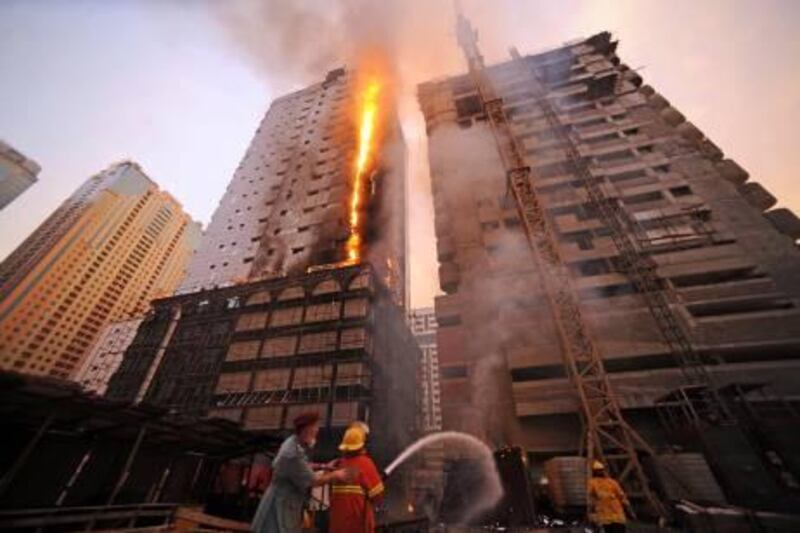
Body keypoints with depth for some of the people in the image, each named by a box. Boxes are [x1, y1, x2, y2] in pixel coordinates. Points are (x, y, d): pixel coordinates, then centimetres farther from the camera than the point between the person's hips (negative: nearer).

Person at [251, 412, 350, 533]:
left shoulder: (295, 444, 1)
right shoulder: (293, 453, -31)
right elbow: (311, 481, -22)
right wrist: (335, 475, -10)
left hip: (288, 502, 10)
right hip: (282, 504, -10)